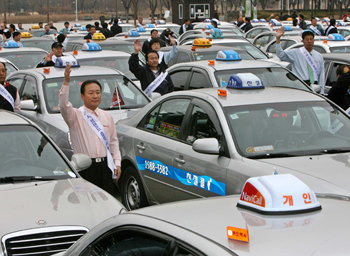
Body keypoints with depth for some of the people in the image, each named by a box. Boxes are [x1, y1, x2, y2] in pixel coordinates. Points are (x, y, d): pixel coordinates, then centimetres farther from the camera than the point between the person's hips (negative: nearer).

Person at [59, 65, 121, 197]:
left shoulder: (107, 116, 17)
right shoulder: (76, 115, 1)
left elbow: (113, 141, 20)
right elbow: (63, 105, -21)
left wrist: (117, 163, 10)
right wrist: (66, 82, -31)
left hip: (105, 166, 4)